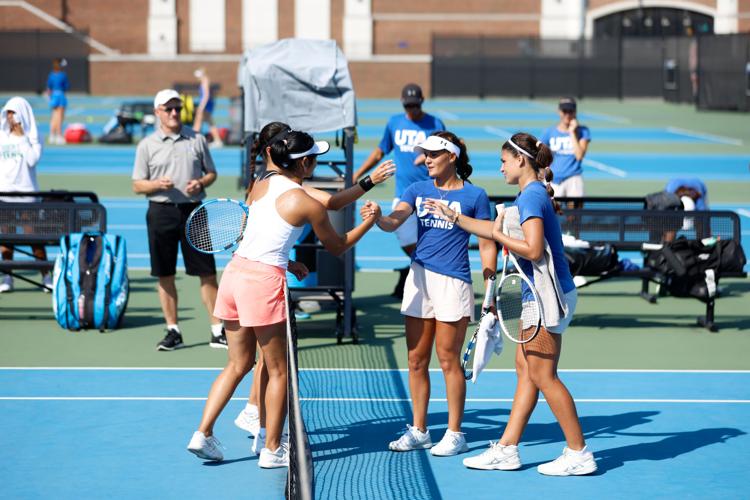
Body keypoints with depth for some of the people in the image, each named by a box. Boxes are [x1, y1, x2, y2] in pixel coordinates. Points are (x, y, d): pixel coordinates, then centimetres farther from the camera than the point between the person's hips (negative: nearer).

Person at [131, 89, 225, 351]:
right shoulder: (147, 145, 5)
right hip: (161, 211, 0)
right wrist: (158, 184, -14)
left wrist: (201, 183, -8)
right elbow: (137, 185, 5)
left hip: (193, 210, 0)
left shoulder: (197, 140, 7)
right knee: (165, 275, 3)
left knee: (207, 272, -1)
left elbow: (211, 172, 13)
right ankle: (173, 331, 13)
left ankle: (217, 330, 5)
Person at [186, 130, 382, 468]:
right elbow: (337, 247, 6)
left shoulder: (261, 185, 8)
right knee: (278, 371, 9)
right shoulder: (308, 204, -9)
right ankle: (272, 450, 14)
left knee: (239, 364, 18)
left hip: (235, 271, 7)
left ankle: (203, 434, 13)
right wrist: (368, 222, 19)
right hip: (263, 281, -6)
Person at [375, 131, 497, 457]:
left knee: (448, 360, -1)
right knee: (416, 360, 8)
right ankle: (418, 431, 18)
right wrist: (376, 218, -31)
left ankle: (455, 434, 9)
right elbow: (393, 222, -7)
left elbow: (487, 246, 0)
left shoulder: (474, 195, -3)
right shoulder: (418, 190, 8)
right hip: (419, 279, 5)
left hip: (453, 283, -5)